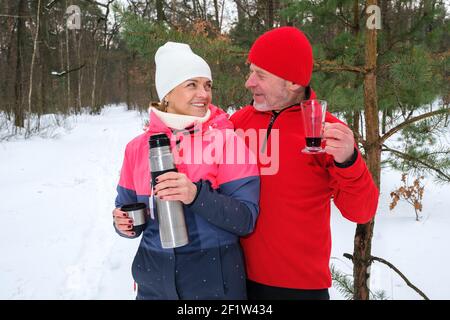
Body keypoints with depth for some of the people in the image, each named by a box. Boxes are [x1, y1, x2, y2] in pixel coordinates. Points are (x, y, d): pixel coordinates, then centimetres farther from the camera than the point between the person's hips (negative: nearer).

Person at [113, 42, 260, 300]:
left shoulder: (228, 141, -10)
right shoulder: (138, 147, -1)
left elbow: (246, 220, -15)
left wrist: (197, 195, -29)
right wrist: (125, 224, -12)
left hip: (214, 281, -2)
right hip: (154, 280, 3)